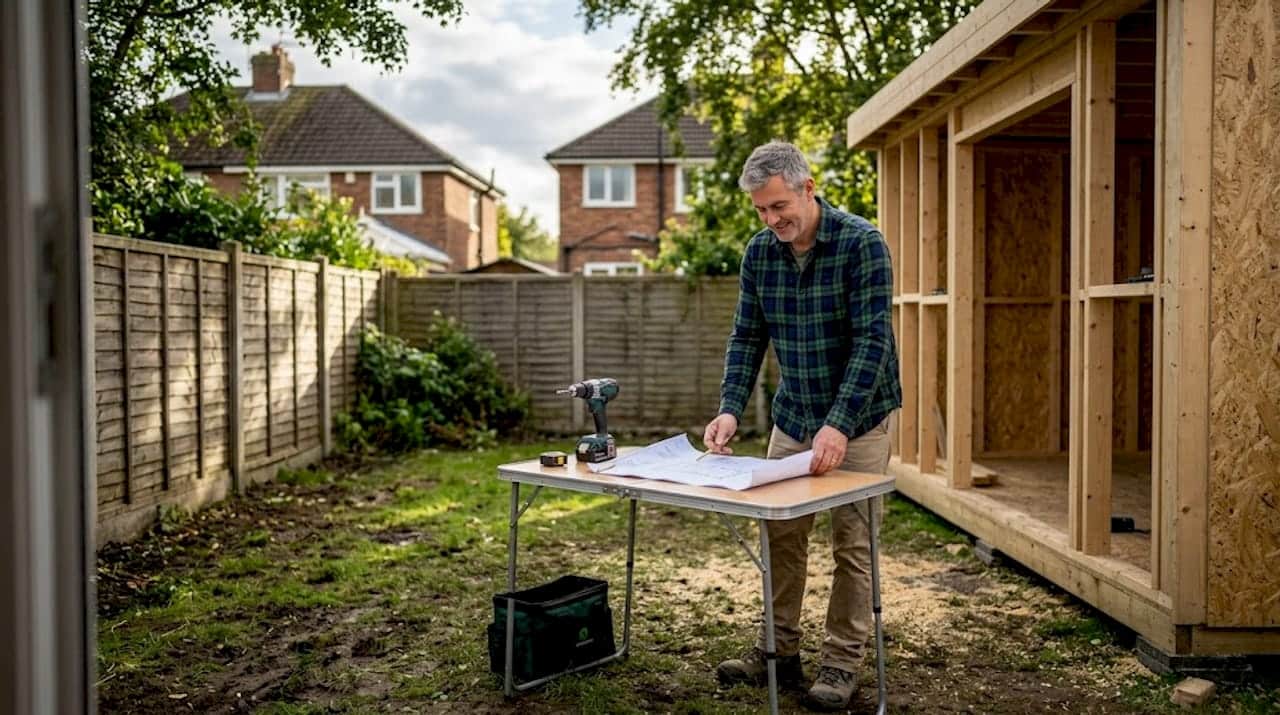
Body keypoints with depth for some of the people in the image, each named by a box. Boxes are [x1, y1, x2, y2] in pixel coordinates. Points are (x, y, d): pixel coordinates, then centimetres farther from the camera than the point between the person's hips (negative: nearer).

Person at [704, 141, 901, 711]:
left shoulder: (862, 243, -19)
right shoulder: (759, 252, -3)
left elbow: (871, 340, -24)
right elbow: (747, 336, 0)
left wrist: (839, 424, -32)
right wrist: (730, 409, -14)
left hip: (858, 419, -5)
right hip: (792, 418, 5)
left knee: (852, 545, 3)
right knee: (781, 535, 10)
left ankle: (842, 663, 16)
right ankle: (780, 651, 23)